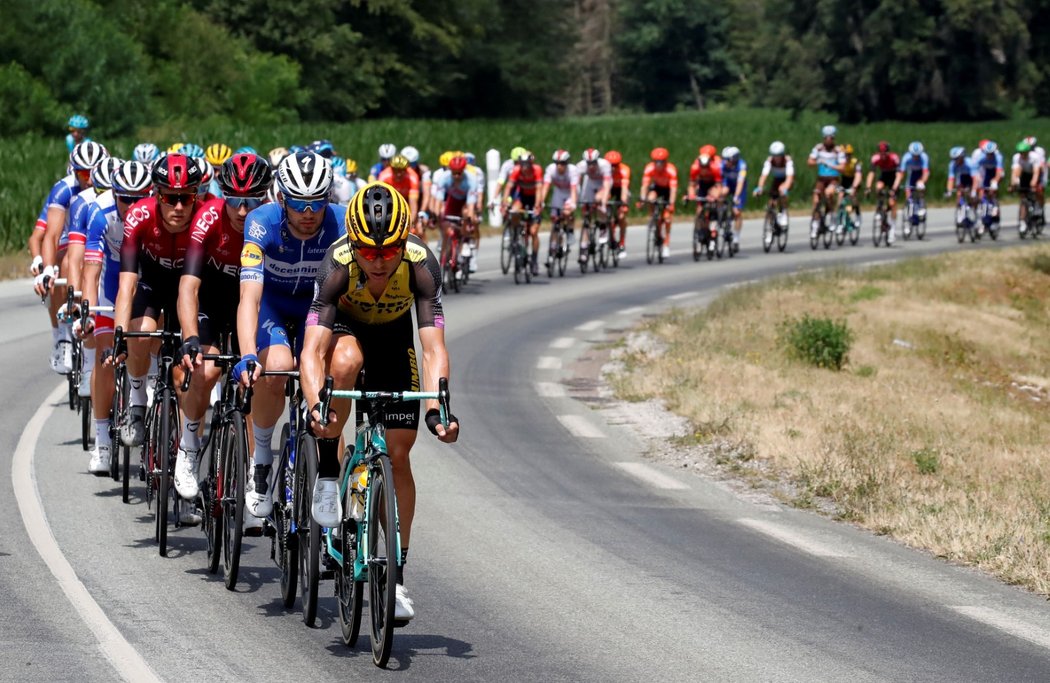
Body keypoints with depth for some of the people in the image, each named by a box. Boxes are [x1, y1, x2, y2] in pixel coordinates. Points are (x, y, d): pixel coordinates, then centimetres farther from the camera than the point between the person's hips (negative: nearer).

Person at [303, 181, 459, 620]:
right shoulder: (338, 265, -38)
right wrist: (315, 404, -62)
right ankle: (327, 476, -19)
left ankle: (397, 572, 9)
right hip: (344, 327, -1)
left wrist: (435, 407, -57)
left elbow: (433, 348, -40)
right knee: (346, 361, -38)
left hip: (393, 335, 1)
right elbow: (313, 349, -44)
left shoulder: (421, 266, -36)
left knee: (398, 454, -3)